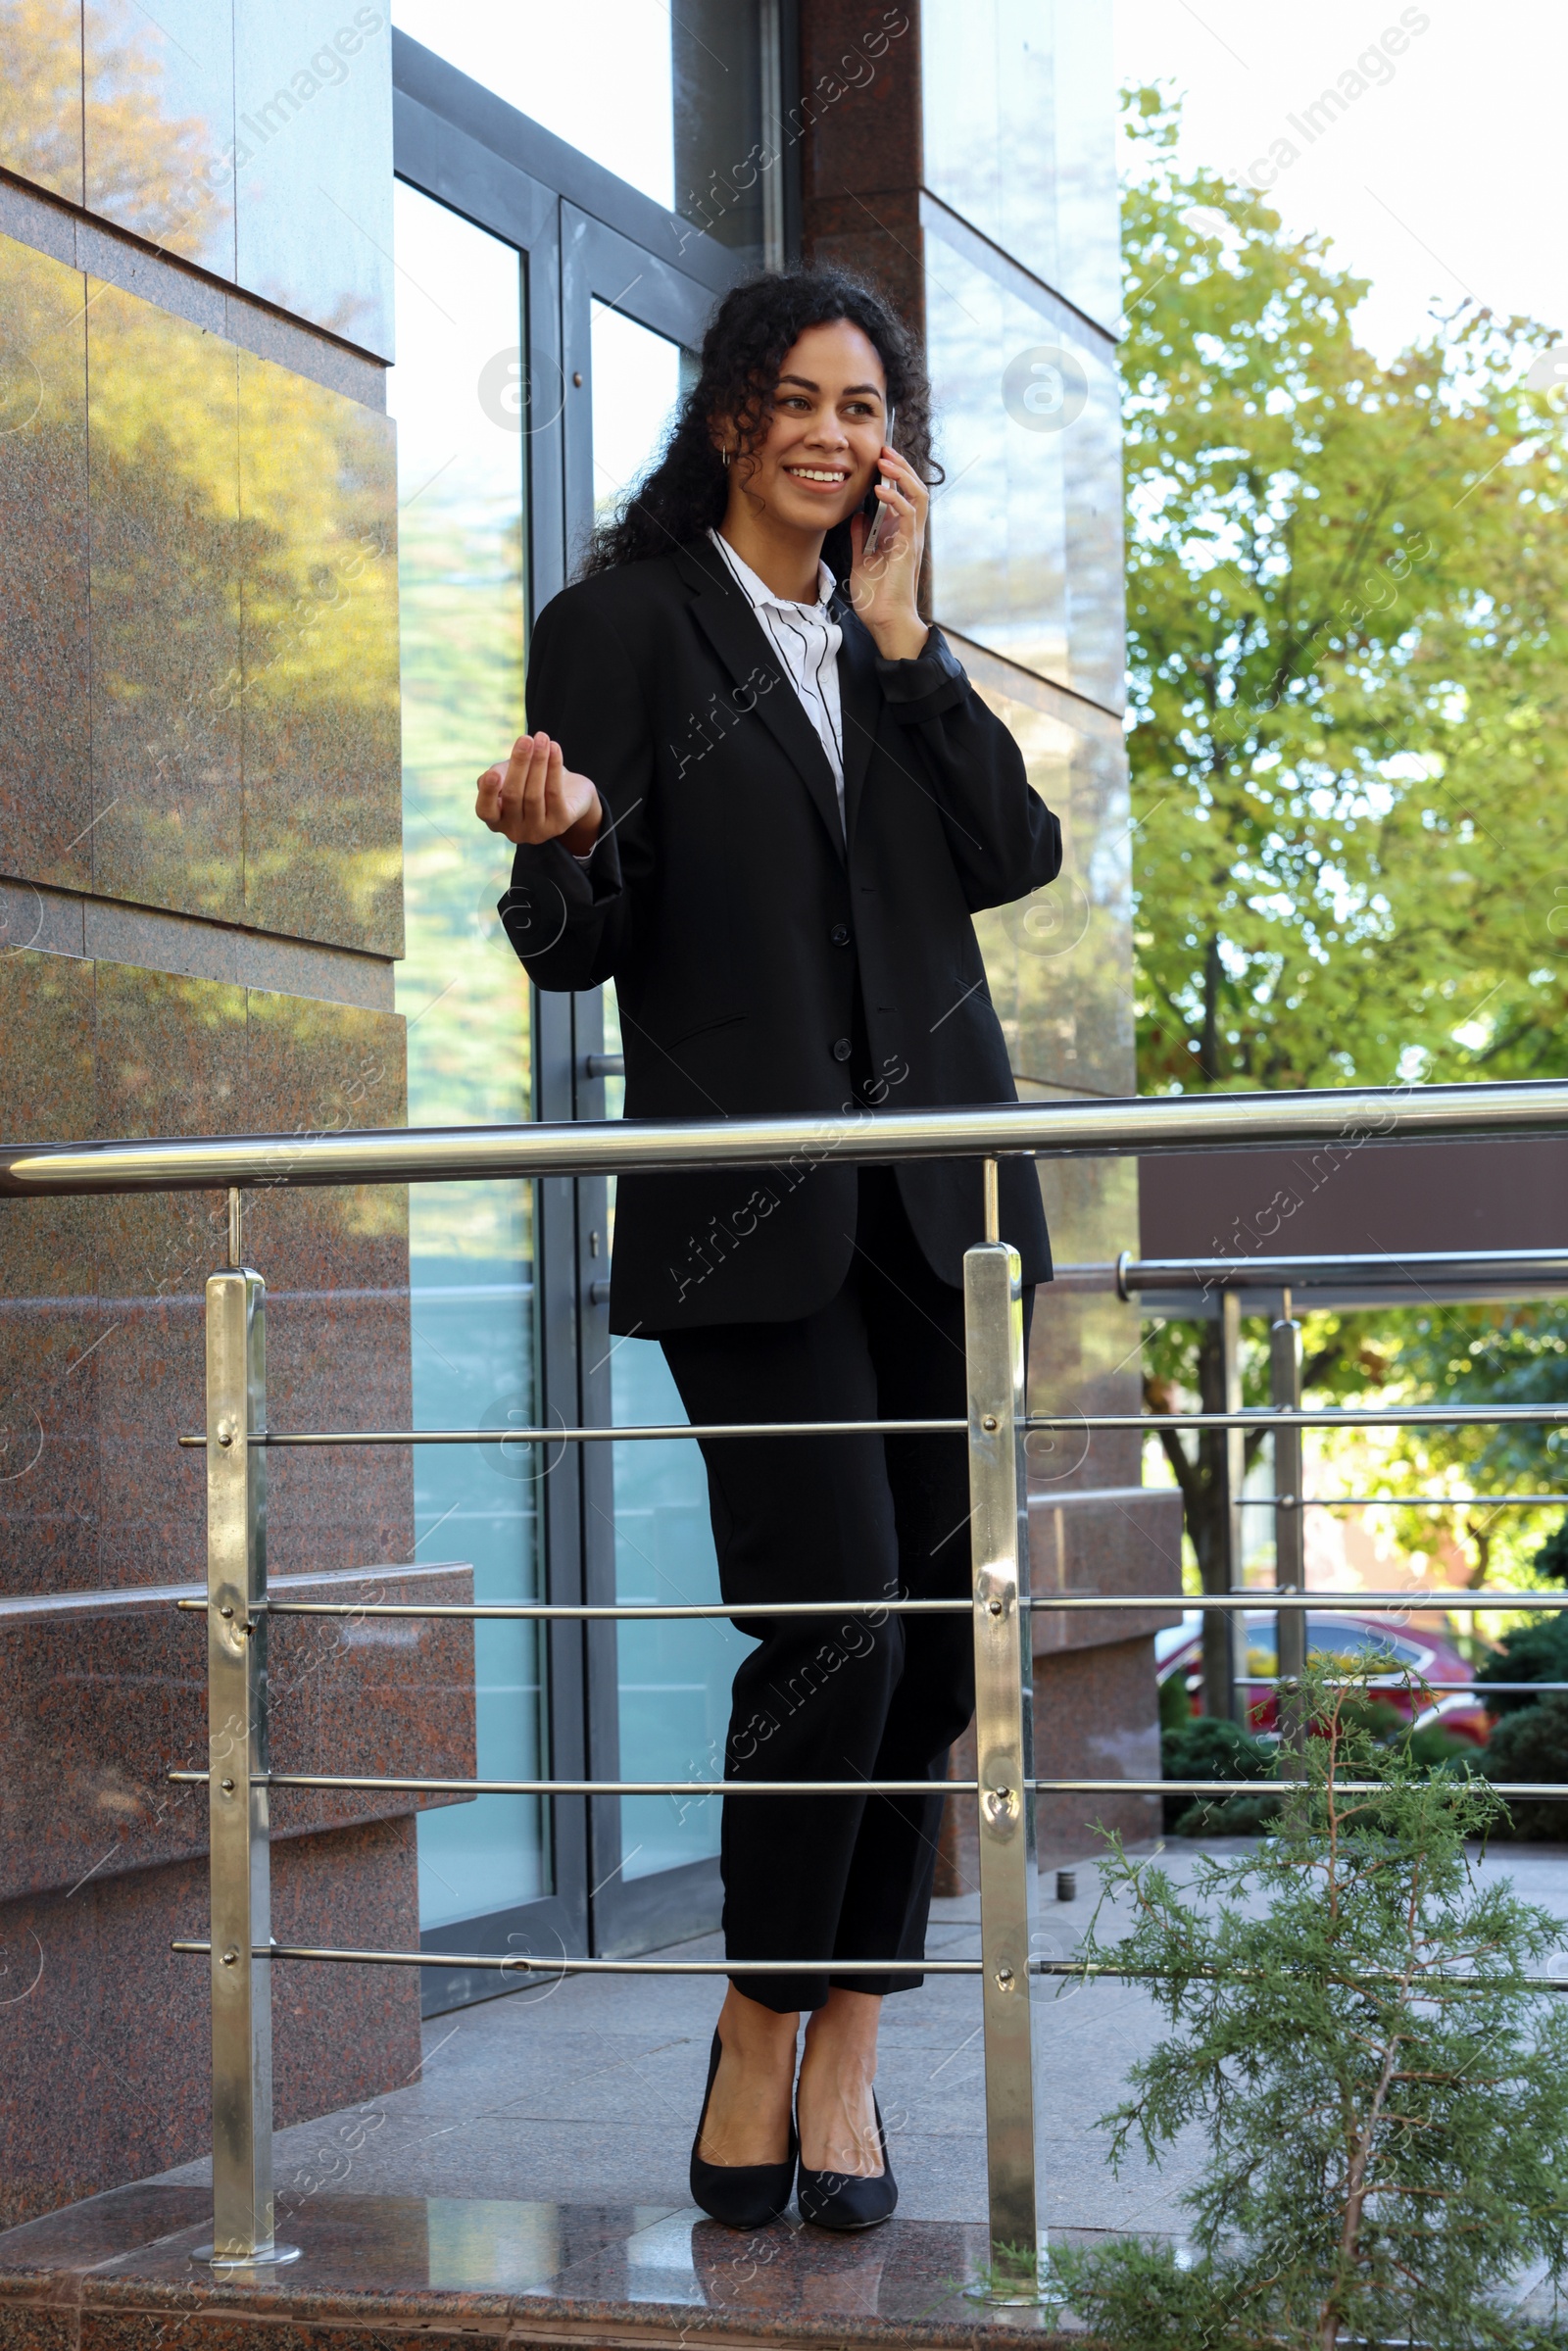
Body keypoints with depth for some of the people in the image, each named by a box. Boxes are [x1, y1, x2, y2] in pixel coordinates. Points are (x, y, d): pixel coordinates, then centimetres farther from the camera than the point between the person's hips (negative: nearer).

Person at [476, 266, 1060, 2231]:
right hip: (753, 1210, -5)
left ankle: (844, 2061, 12)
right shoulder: (625, 623, 3)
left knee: (934, 1629, 1)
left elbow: (1015, 855, 4)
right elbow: (576, 949, -2)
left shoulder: (898, 648, 19)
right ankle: (760, 2044, 7)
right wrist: (560, 843, -24)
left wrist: (901, 633, 3)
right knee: (835, 1618, -12)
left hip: (929, 1196, 5)